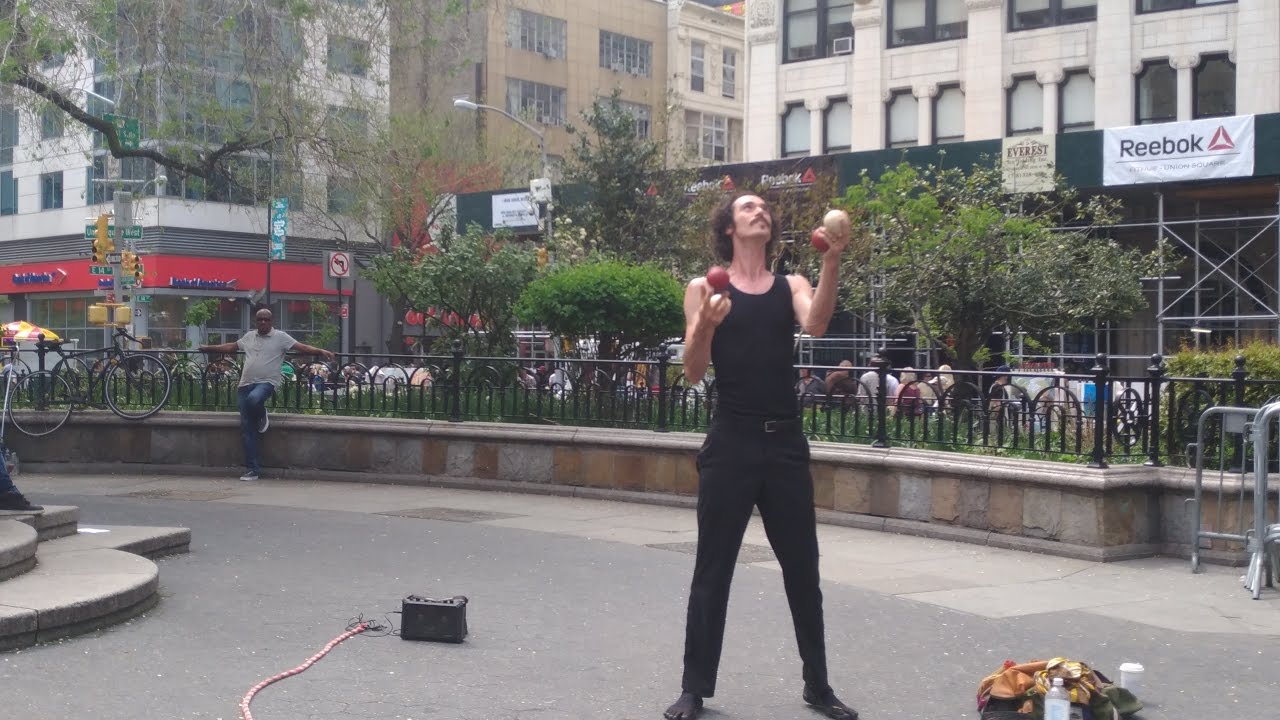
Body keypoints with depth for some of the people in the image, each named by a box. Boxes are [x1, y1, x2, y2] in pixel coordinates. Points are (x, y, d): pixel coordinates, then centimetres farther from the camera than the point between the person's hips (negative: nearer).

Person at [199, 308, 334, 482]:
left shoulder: (280, 337, 1)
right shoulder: (249, 337, 17)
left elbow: (302, 348, -6)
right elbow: (231, 347, 30)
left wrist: (321, 352, -19)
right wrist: (208, 348, 33)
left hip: (266, 382, -5)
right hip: (246, 383, 5)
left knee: (253, 399, -40)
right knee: (246, 428, -1)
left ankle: (261, 416, -1)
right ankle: (252, 469, 3)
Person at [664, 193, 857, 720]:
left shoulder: (792, 286, 9)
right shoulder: (704, 289, 2)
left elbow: (815, 326, -14)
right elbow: (694, 373, -5)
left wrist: (831, 262, -25)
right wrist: (706, 324, -23)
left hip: (786, 443, 2)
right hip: (731, 443, -2)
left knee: (803, 568, 10)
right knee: (713, 570, 3)